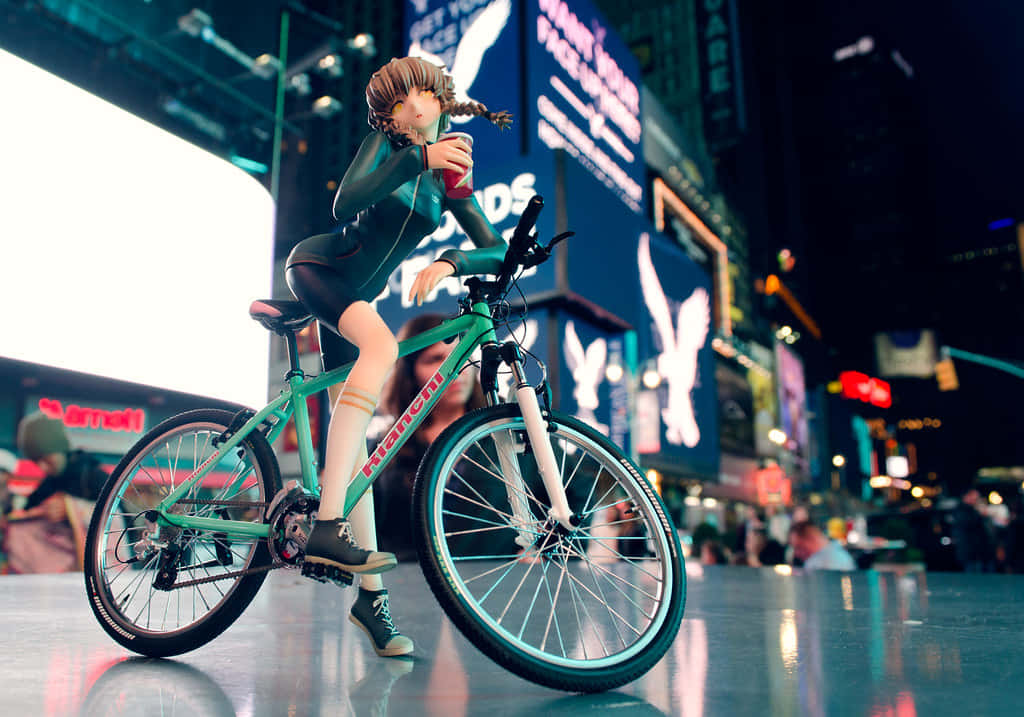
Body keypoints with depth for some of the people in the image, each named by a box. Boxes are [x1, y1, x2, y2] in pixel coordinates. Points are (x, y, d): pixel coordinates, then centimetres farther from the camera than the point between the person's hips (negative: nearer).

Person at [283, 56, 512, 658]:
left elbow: (499, 252, -7)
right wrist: (418, 157, -35)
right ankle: (328, 524, -45)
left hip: (356, 295, 5)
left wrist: (449, 262, -28)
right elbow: (345, 204, -24)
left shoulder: (449, 184, 6)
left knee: (353, 441, -1)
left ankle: (370, 592, 2)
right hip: (317, 267, -4)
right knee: (383, 345, -37)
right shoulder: (383, 144, -4)